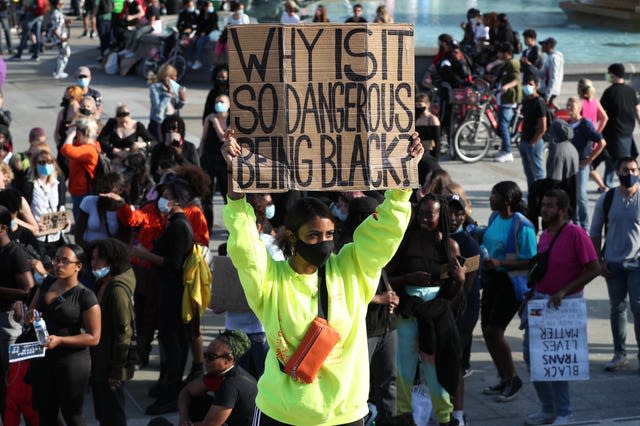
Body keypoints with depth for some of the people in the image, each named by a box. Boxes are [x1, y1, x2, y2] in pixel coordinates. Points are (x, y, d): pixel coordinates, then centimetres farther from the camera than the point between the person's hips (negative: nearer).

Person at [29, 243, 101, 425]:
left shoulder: (85, 297, -15)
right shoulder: (47, 284, 4)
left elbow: (93, 337, -15)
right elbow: (32, 310, 18)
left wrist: (60, 340, -24)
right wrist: (31, 316, -7)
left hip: (72, 361, -6)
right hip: (42, 358, 6)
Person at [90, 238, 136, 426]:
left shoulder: (117, 290, -20)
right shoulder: (101, 285, 10)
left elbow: (124, 332, -21)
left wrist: (117, 370, -20)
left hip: (110, 367, -10)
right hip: (99, 363, 10)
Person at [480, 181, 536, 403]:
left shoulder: (522, 226, -18)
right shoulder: (495, 217, 6)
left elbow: (530, 262, -20)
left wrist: (499, 264, -27)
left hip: (510, 282, -8)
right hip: (491, 279, 8)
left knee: (494, 331, -10)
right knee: (487, 329, 10)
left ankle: (513, 380, 8)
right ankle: (504, 380, 25)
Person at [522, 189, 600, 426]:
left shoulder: (575, 234, -14)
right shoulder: (544, 235, 10)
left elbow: (594, 269, -16)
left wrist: (563, 292, -20)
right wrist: (530, 295, 9)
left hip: (564, 304, -8)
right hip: (540, 300, 8)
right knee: (531, 353, 7)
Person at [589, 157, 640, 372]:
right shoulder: (607, 199, 1)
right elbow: (595, 232, 8)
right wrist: (599, 261, 2)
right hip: (614, 263, 2)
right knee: (617, 308, 10)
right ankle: (619, 354, 21)